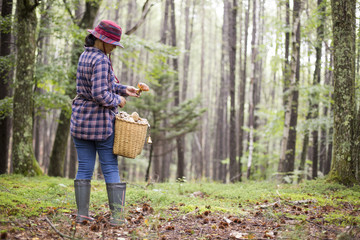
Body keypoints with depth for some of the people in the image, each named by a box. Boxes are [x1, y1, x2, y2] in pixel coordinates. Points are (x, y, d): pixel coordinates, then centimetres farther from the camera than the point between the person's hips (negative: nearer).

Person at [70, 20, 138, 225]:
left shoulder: (86, 56, 11)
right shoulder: (101, 60, -18)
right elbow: (100, 94, -24)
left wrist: (123, 89, 10)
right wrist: (117, 100, -7)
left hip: (81, 119, 7)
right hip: (101, 122, -7)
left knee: (84, 168, 9)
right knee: (110, 168, 1)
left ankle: (82, 213, 10)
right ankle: (117, 215, 3)